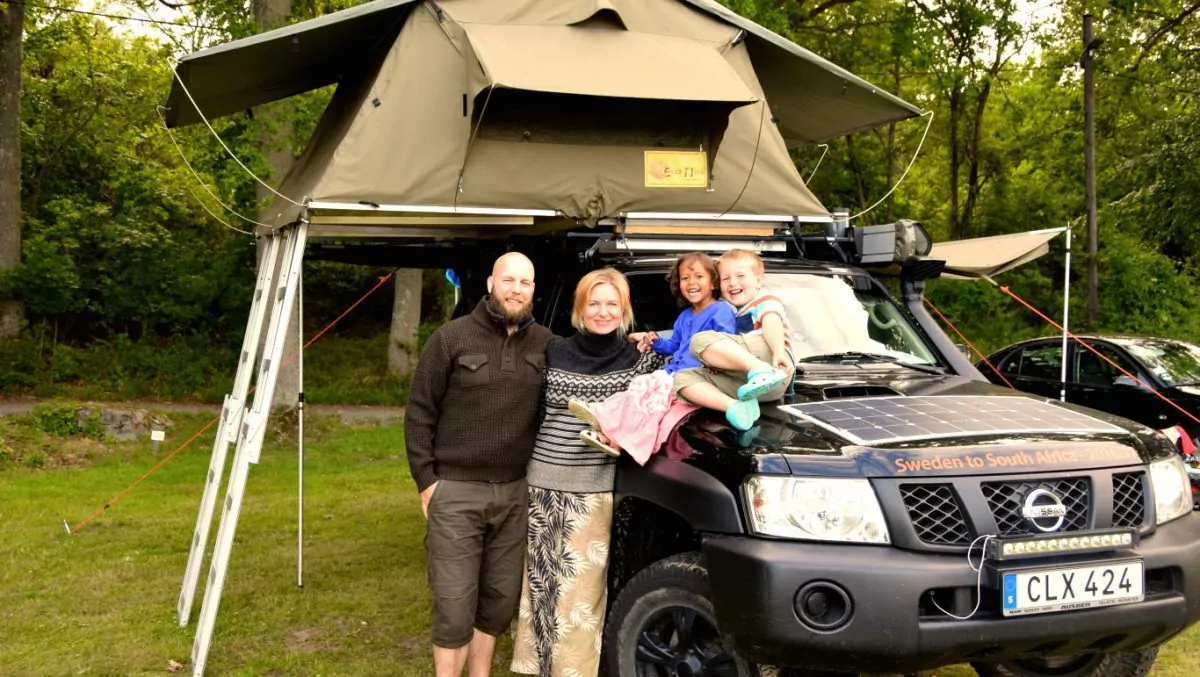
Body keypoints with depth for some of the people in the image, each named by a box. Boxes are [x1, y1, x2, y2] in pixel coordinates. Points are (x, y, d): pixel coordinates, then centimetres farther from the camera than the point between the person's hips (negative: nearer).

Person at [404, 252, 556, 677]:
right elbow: (419, 412, -2)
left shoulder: (545, 344, 5)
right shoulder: (452, 338, -4)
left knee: (500, 600, 11)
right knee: (455, 605, -3)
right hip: (456, 490, -4)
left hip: (516, 491, 4)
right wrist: (425, 479, -6)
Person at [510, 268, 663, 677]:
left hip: (596, 490, -2)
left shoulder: (639, 360, 1)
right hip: (542, 483, 2)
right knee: (539, 581, 8)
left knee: (579, 590, 0)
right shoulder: (554, 354, 4)